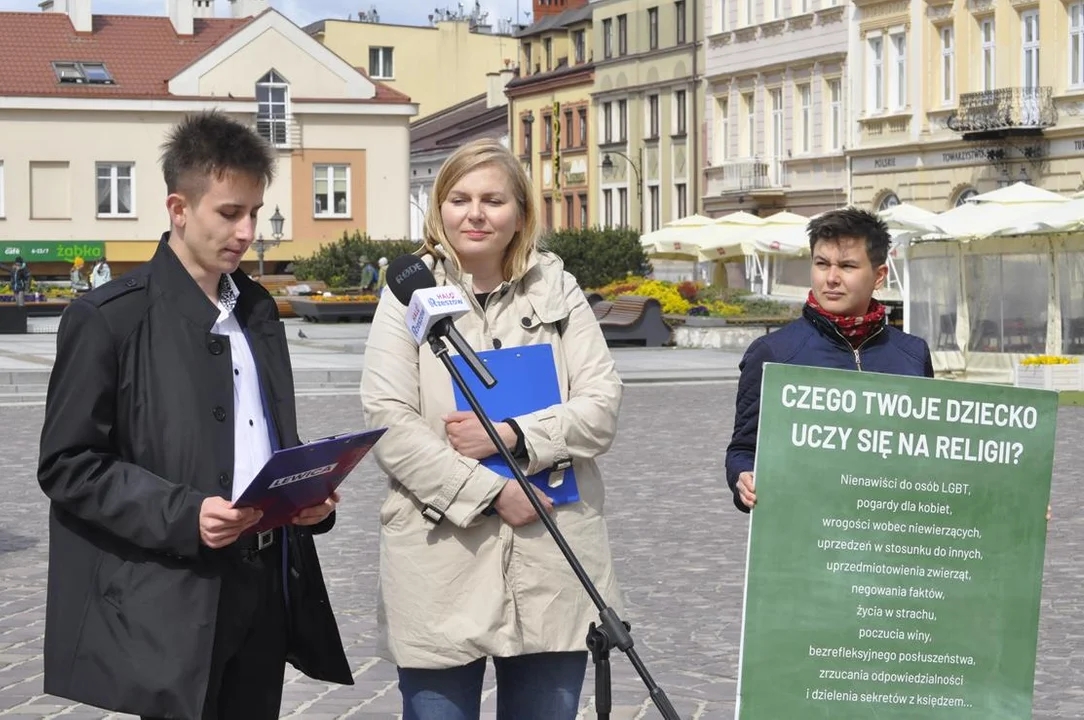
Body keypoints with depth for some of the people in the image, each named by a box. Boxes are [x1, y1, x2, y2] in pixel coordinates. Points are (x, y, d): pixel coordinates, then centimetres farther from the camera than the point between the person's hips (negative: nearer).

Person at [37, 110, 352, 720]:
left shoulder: (258, 309, 14)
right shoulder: (110, 319, -6)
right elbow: (68, 466, -9)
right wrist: (183, 514, -20)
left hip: (267, 589, 6)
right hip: (171, 606, -6)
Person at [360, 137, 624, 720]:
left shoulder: (557, 290, 10)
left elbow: (601, 408, 2)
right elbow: (388, 423, -7)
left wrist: (513, 435, -14)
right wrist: (489, 493, -14)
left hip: (553, 569, 2)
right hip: (440, 569, -2)